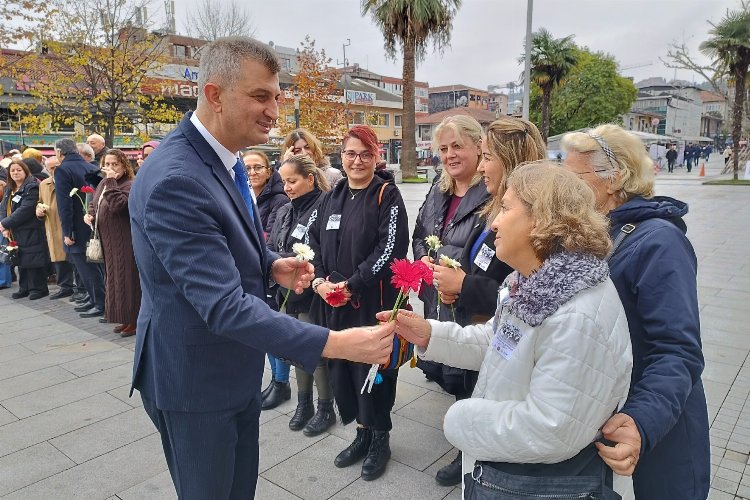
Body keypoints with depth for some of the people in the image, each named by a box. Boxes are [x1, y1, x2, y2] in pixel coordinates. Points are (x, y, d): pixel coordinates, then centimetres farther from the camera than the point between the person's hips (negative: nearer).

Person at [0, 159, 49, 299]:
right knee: (22, 261, 14)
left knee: (33, 261, -3)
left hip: (31, 233, -8)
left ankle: (39, 288, 7)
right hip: (15, 234, 8)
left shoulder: (32, 188, -12)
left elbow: (25, 210, -21)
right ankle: (25, 288, 23)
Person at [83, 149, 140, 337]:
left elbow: (117, 205, -31)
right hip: (109, 242, 9)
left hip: (124, 243, -9)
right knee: (115, 278, 14)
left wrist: (111, 181, -25)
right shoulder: (104, 183, 12)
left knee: (126, 278, -4)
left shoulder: (129, 185, -15)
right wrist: (90, 214, 3)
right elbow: (94, 204, 24)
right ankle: (124, 318, 26)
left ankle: (133, 321, 7)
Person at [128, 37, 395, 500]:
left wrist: (272, 265, -5)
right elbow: (224, 305, -33)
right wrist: (336, 343, -36)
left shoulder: (225, 158, 2)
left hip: (237, 368, 9)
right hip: (193, 377, -8)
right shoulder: (174, 180, -29)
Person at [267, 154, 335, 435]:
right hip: (290, 294, 7)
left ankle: (325, 409, 26)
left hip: (313, 295, -7)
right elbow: (271, 249, 9)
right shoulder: (285, 212, 10)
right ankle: (304, 403, 35)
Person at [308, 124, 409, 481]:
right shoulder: (332, 196, 12)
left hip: (373, 300, -5)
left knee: (373, 367, 4)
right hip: (334, 302, 6)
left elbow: (392, 247, -15)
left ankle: (380, 438, 25)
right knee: (342, 365, 12)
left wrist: (352, 284, -18)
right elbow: (315, 241, 11)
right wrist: (320, 280, -5)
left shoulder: (387, 194, -6)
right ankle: (363, 432, 32)